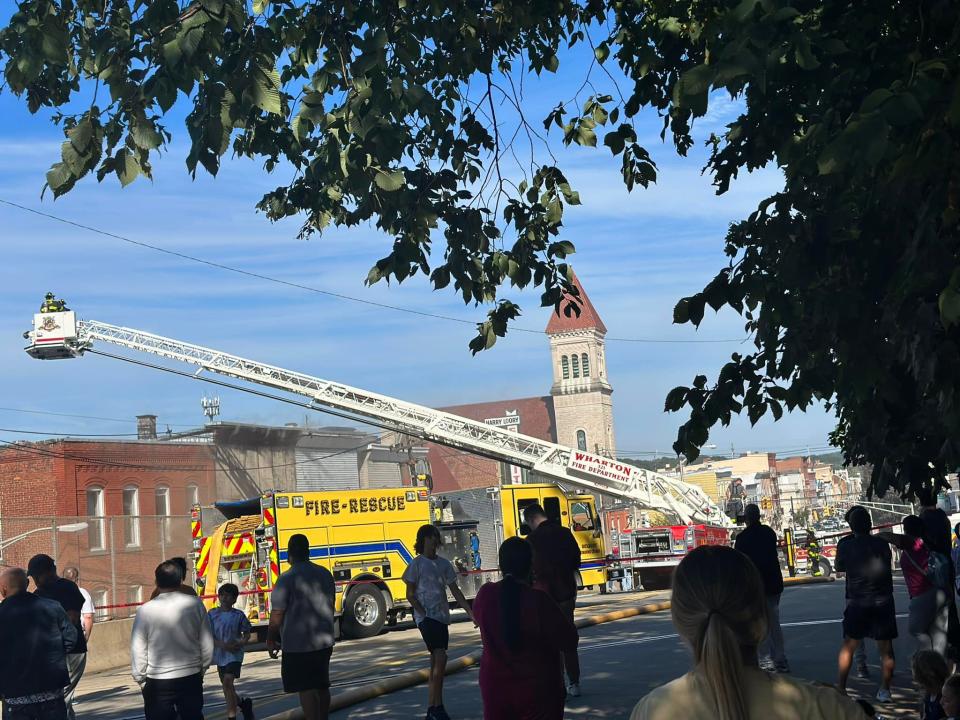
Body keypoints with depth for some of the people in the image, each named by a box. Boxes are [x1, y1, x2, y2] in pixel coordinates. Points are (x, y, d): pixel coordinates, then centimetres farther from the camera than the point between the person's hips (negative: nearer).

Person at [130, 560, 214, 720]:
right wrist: (202, 669, 16)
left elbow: (138, 650, -6)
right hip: (191, 679, 2)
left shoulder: (145, 610, -10)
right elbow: (207, 645, 0)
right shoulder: (195, 605, -6)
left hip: (157, 683, -2)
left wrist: (141, 679, 8)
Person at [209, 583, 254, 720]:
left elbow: (247, 633, 6)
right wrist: (223, 645, -19)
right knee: (227, 686, 16)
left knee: (228, 681, -19)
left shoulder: (238, 615, -4)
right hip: (219, 654, 3)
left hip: (234, 654, -3)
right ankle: (243, 704, 42)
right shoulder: (212, 614, -3)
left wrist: (240, 643, -14)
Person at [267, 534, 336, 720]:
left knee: (306, 690, -3)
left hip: (298, 645, -7)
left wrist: (271, 640, 0)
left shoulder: (287, 579, -15)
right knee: (322, 686, 16)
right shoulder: (325, 574, 7)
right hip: (325, 642, 7)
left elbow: (277, 615, -13)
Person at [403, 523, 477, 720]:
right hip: (426, 617, -6)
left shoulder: (444, 564, 11)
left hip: (442, 617, 6)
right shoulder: (417, 564, -5)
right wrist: (425, 614, -13)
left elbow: (456, 592, 11)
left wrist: (471, 613, 4)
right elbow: (410, 595, -4)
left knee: (436, 663, 8)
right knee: (440, 658, -17)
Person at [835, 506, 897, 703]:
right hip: (883, 601, 1)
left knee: (848, 646, 9)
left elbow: (839, 568, 7)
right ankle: (884, 690, 8)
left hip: (857, 603, -1)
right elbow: (887, 564, 12)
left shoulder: (845, 544, -5)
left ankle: (840, 688, 5)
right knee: (885, 648, 9)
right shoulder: (881, 543, 0)